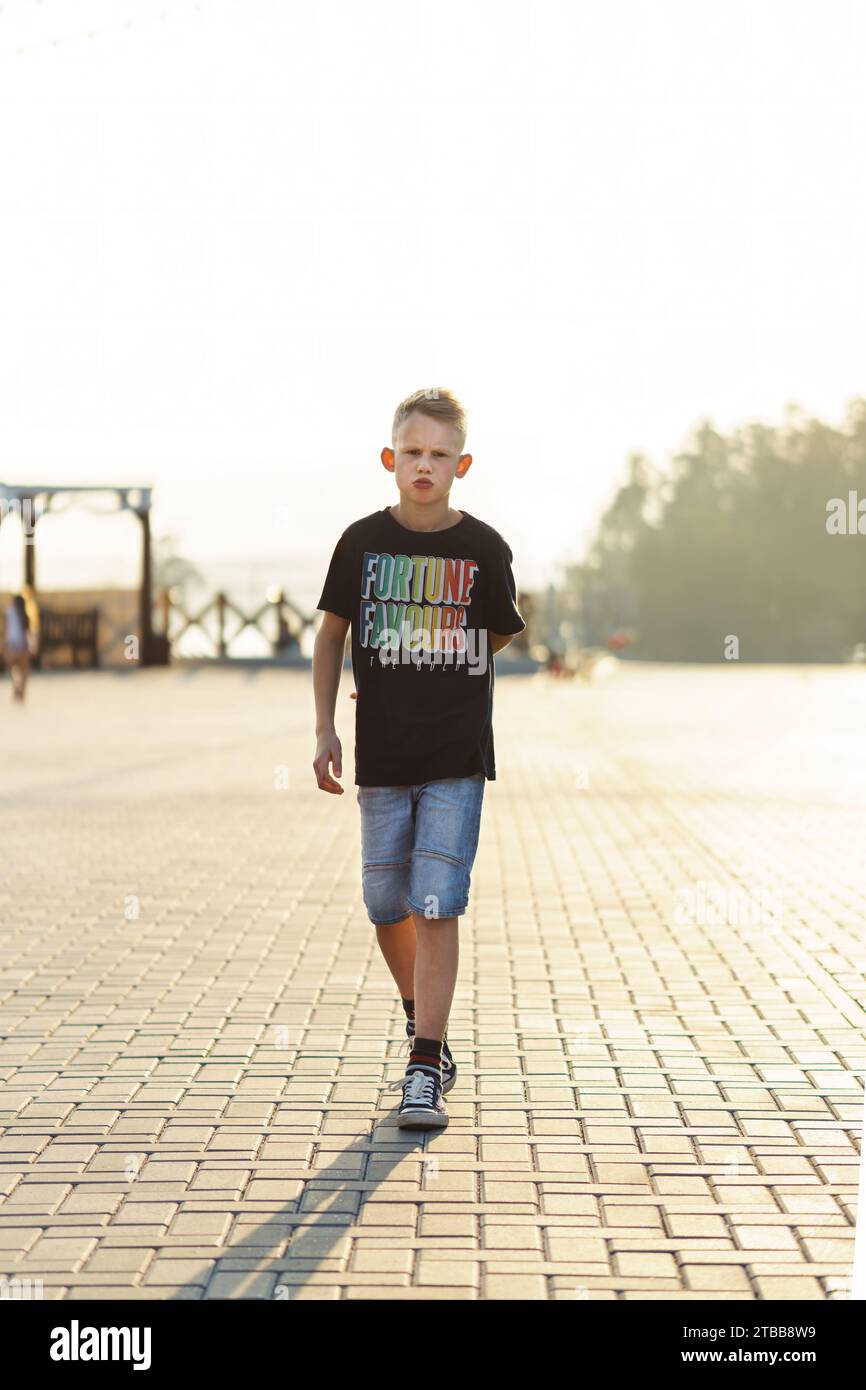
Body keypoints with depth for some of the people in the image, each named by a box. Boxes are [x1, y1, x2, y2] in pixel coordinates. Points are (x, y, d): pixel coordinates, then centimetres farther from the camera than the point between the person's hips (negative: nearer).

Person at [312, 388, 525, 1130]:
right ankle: (421, 1016, 36)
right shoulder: (363, 540, 1)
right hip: (381, 759, 2)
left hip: (457, 759, -2)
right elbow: (332, 634, 9)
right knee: (387, 906, 9)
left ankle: (425, 1070, -3)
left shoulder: (484, 548, -3)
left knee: (437, 909, -8)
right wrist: (325, 728, 5)